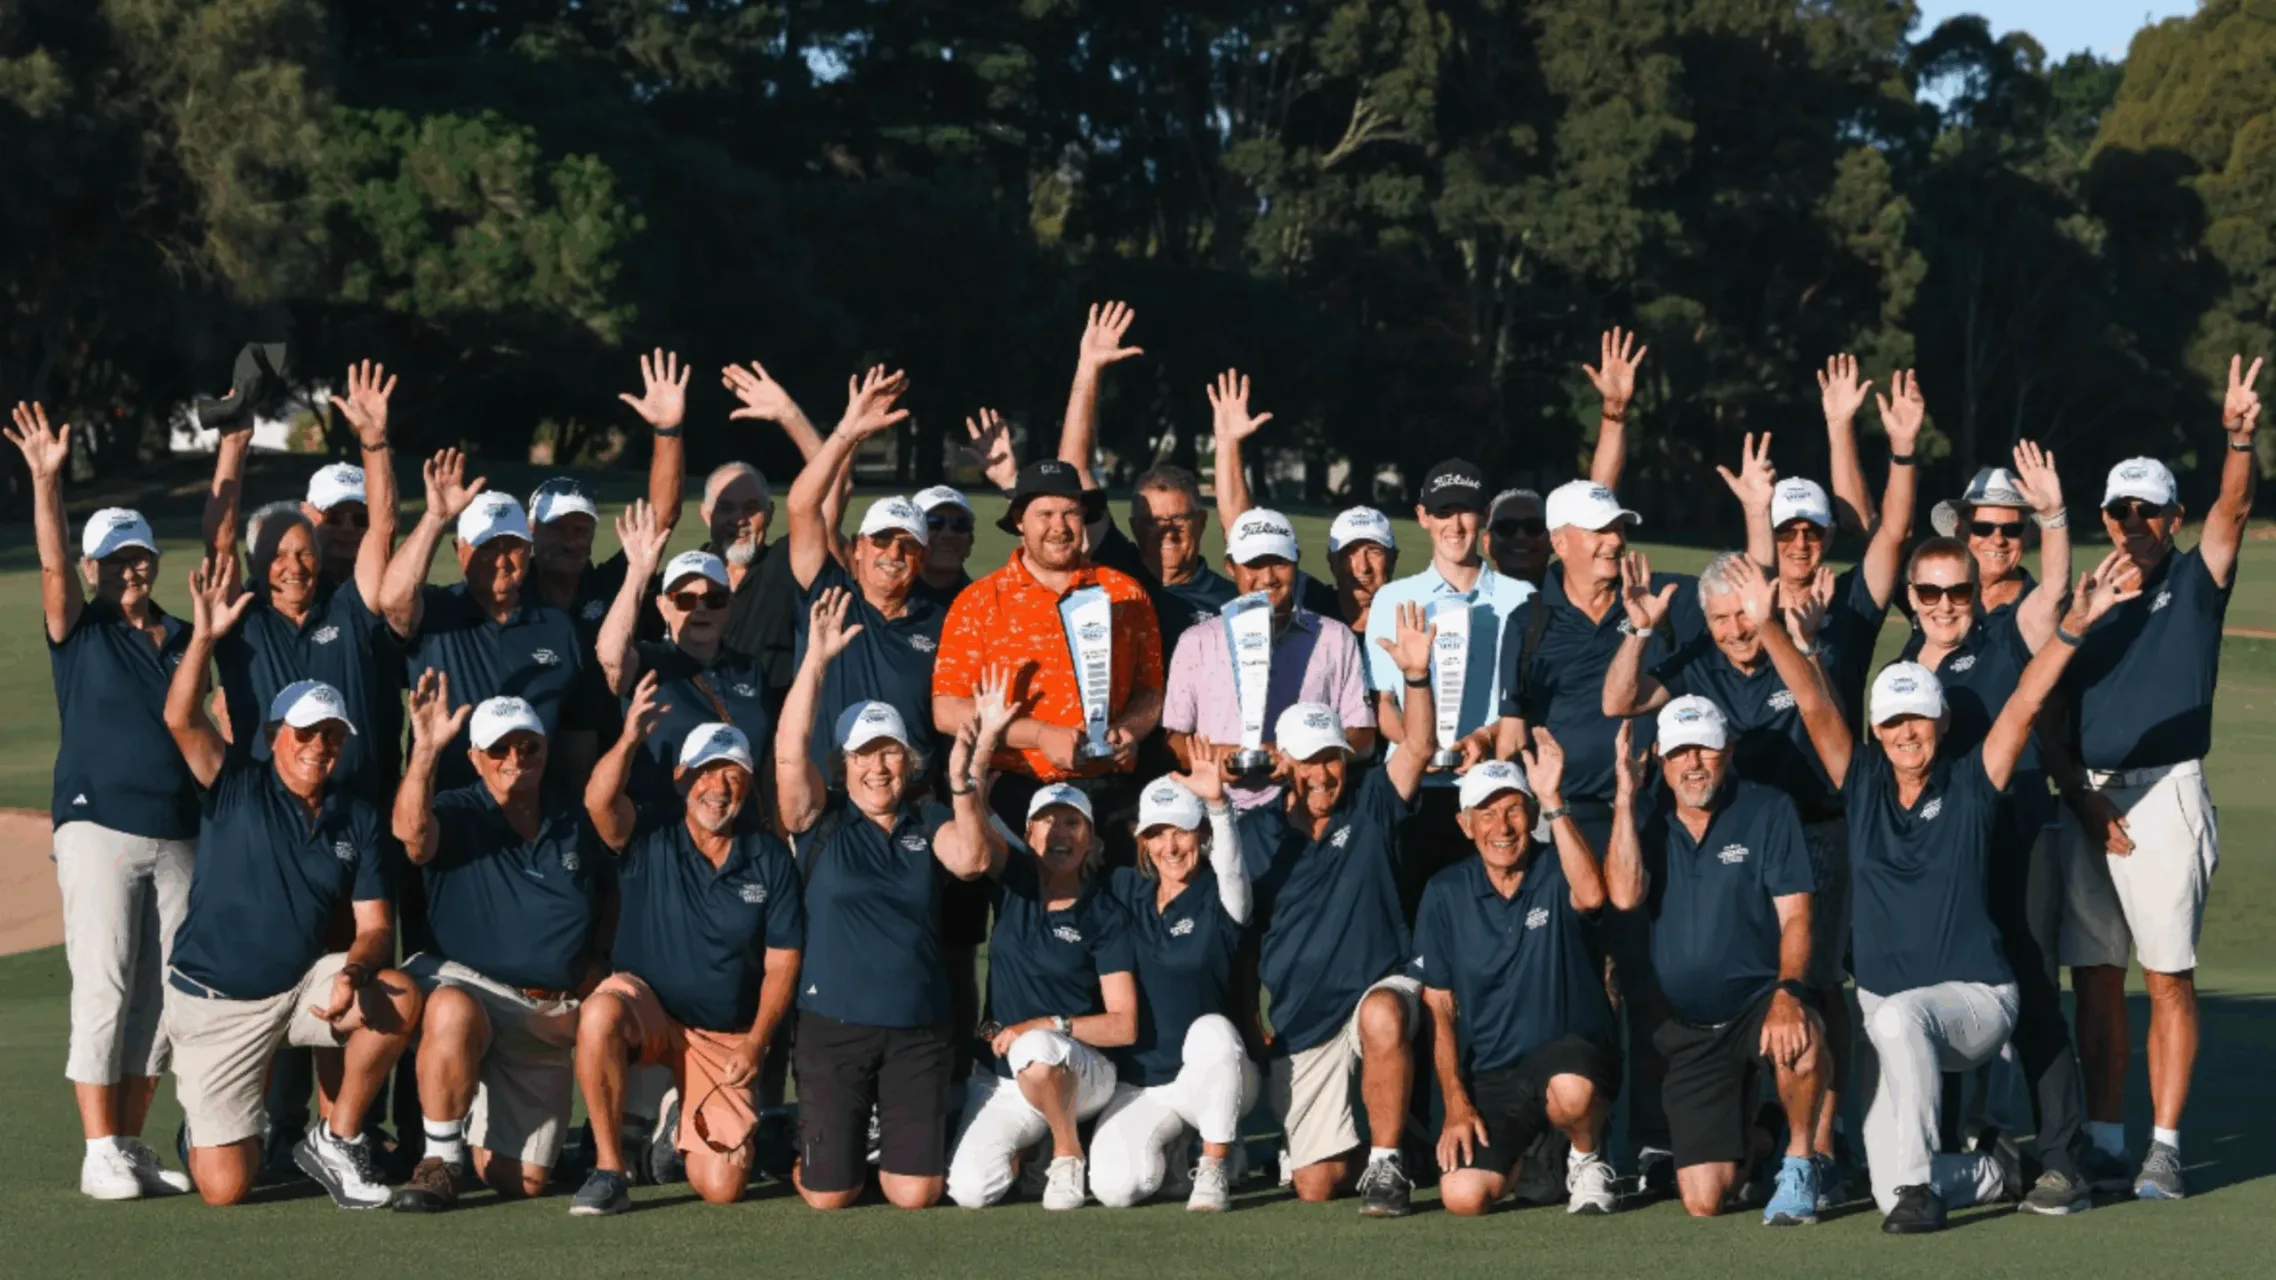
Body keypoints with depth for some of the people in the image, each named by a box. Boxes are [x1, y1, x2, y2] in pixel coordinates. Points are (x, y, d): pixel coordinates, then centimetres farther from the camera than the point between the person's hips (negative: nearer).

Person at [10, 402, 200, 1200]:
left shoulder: (183, 640, 14)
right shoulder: (80, 633, 1)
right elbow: (52, 566, -9)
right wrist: (46, 481, -24)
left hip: (178, 836, 4)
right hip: (100, 828, -4)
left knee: (159, 1000, 5)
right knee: (103, 991, -8)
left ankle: (133, 1147, 13)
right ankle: (100, 1155, -5)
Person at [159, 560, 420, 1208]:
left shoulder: (357, 819, 4)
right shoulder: (237, 788, -4)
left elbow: (375, 925, 0)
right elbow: (181, 719, -21)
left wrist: (352, 972, -21)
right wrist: (205, 636, -30)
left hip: (302, 986, 3)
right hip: (214, 1001, -3)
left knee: (399, 1000, -26)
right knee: (225, 1188, -10)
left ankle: (336, 1140, -4)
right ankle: (209, 1130, 31)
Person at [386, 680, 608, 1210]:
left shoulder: (576, 823, 11)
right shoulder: (457, 815, -2)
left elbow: (609, 905, 22)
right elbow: (411, 831, -26)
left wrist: (593, 968, 6)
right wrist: (425, 751, -39)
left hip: (550, 1016, 4)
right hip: (469, 985, -4)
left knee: (523, 1181, -1)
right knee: (453, 1012, -44)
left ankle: (478, 1134, 37)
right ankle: (440, 1158, -23)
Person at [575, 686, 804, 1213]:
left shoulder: (770, 861, -1)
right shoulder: (649, 838, -6)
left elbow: (781, 965, 0)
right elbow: (599, 802, -28)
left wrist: (756, 1041, -13)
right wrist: (629, 741, -47)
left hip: (727, 1038, 1)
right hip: (646, 1005, -1)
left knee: (721, 1187, -9)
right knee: (599, 1013, -39)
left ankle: (686, 1126, 30)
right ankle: (609, 1169, -24)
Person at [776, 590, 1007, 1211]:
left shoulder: (929, 825, 8)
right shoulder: (823, 821, 3)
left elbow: (971, 859, -12)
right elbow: (789, 753, -12)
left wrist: (964, 782, -25)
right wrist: (815, 660, -18)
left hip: (917, 1028, 1)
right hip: (833, 1022, -1)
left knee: (915, 1194, -4)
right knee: (829, 1195, -2)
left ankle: (892, 1145, 31)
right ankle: (817, 1145, 34)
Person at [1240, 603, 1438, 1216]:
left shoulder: (1371, 805, 4)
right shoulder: (1255, 832, 6)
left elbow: (1417, 749, -12)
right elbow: (1236, 929, 8)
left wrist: (1416, 676, -28)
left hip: (1379, 987, -2)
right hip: (1298, 1022, 2)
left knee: (1383, 1015, -41)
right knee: (1316, 1184, -5)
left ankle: (1387, 1163, -24)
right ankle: (1355, 1151, 33)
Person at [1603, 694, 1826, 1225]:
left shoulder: (1768, 812, -2)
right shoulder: (1647, 825, 8)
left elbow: (1795, 916, -9)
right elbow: (1625, 895, -12)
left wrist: (1786, 993, -27)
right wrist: (1626, 796, -11)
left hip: (1759, 998, -3)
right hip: (1688, 1028, 3)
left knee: (1799, 1040, -42)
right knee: (1703, 1200, -7)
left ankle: (1798, 1162, -13)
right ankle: (1751, 1137, 30)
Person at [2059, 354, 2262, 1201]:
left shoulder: (2194, 584, 5)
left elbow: (2234, 512, -14)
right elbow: (2055, 718, 12)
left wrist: (2240, 437, -32)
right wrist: (2085, 805, -1)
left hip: (2166, 793, -4)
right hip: (2088, 803, 4)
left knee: (2168, 976, -6)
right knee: (2093, 978, 5)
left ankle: (2164, 1147, -5)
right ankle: (2103, 1140, 12)